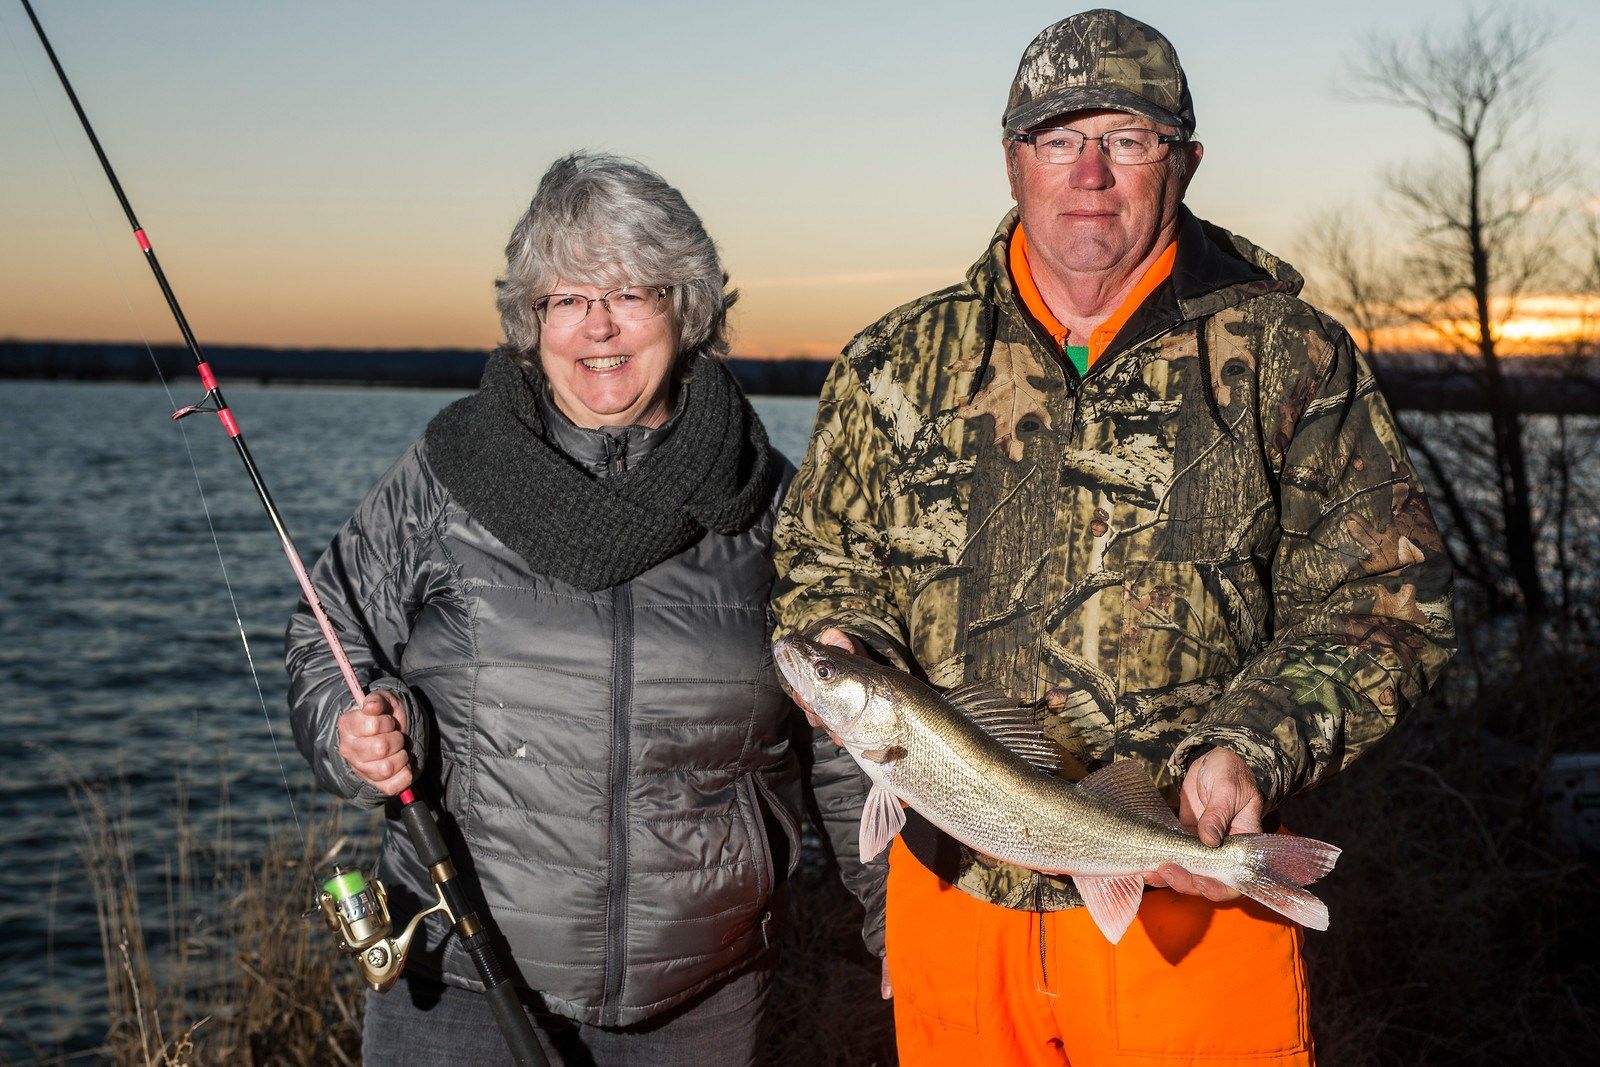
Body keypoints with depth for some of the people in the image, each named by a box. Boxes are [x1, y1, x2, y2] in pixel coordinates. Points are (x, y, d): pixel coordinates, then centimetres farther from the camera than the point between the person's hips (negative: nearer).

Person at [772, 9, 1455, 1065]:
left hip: (1190, 889, -2)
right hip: (953, 886, 3)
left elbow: (1383, 602, -3)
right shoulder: (900, 362, 6)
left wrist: (1254, 752, -18)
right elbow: (822, 559, 11)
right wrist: (852, 662, -11)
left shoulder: (1291, 360, -2)